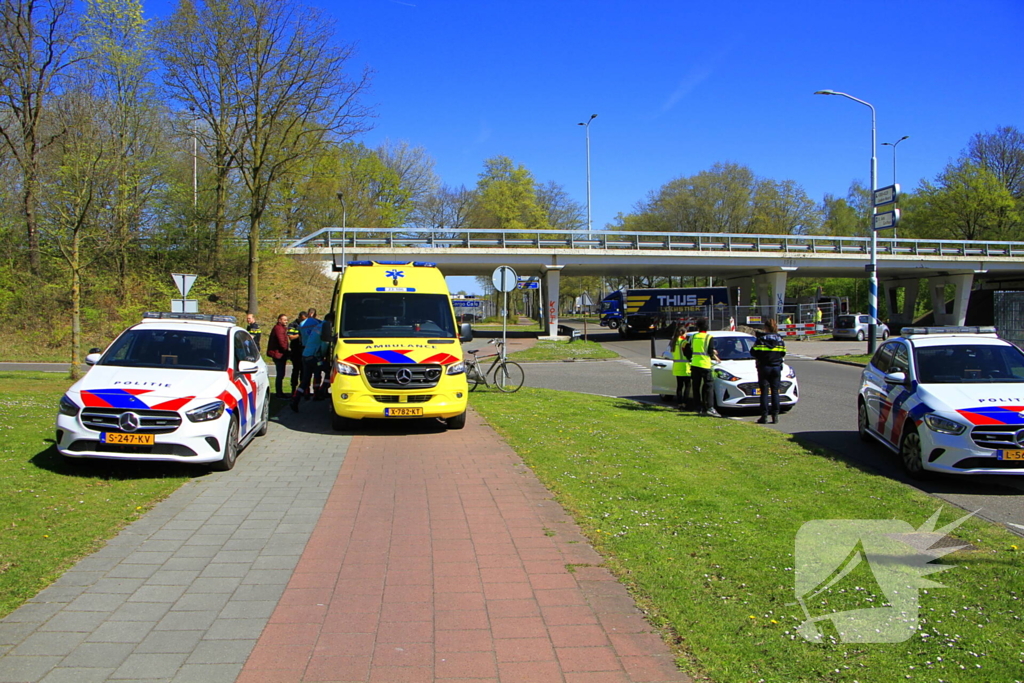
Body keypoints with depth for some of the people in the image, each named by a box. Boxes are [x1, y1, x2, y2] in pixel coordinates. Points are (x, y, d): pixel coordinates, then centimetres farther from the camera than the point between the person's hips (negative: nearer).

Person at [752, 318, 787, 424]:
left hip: (764, 367, -3)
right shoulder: (780, 339, 3)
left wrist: (758, 358, 13)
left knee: (764, 392, 1)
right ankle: (775, 415, 5)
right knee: (775, 392, 7)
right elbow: (783, 353, 9)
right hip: (776, 367, 3)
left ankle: (764, 416, -2)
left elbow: (753, 352, -6)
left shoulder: (761, 339, -6)